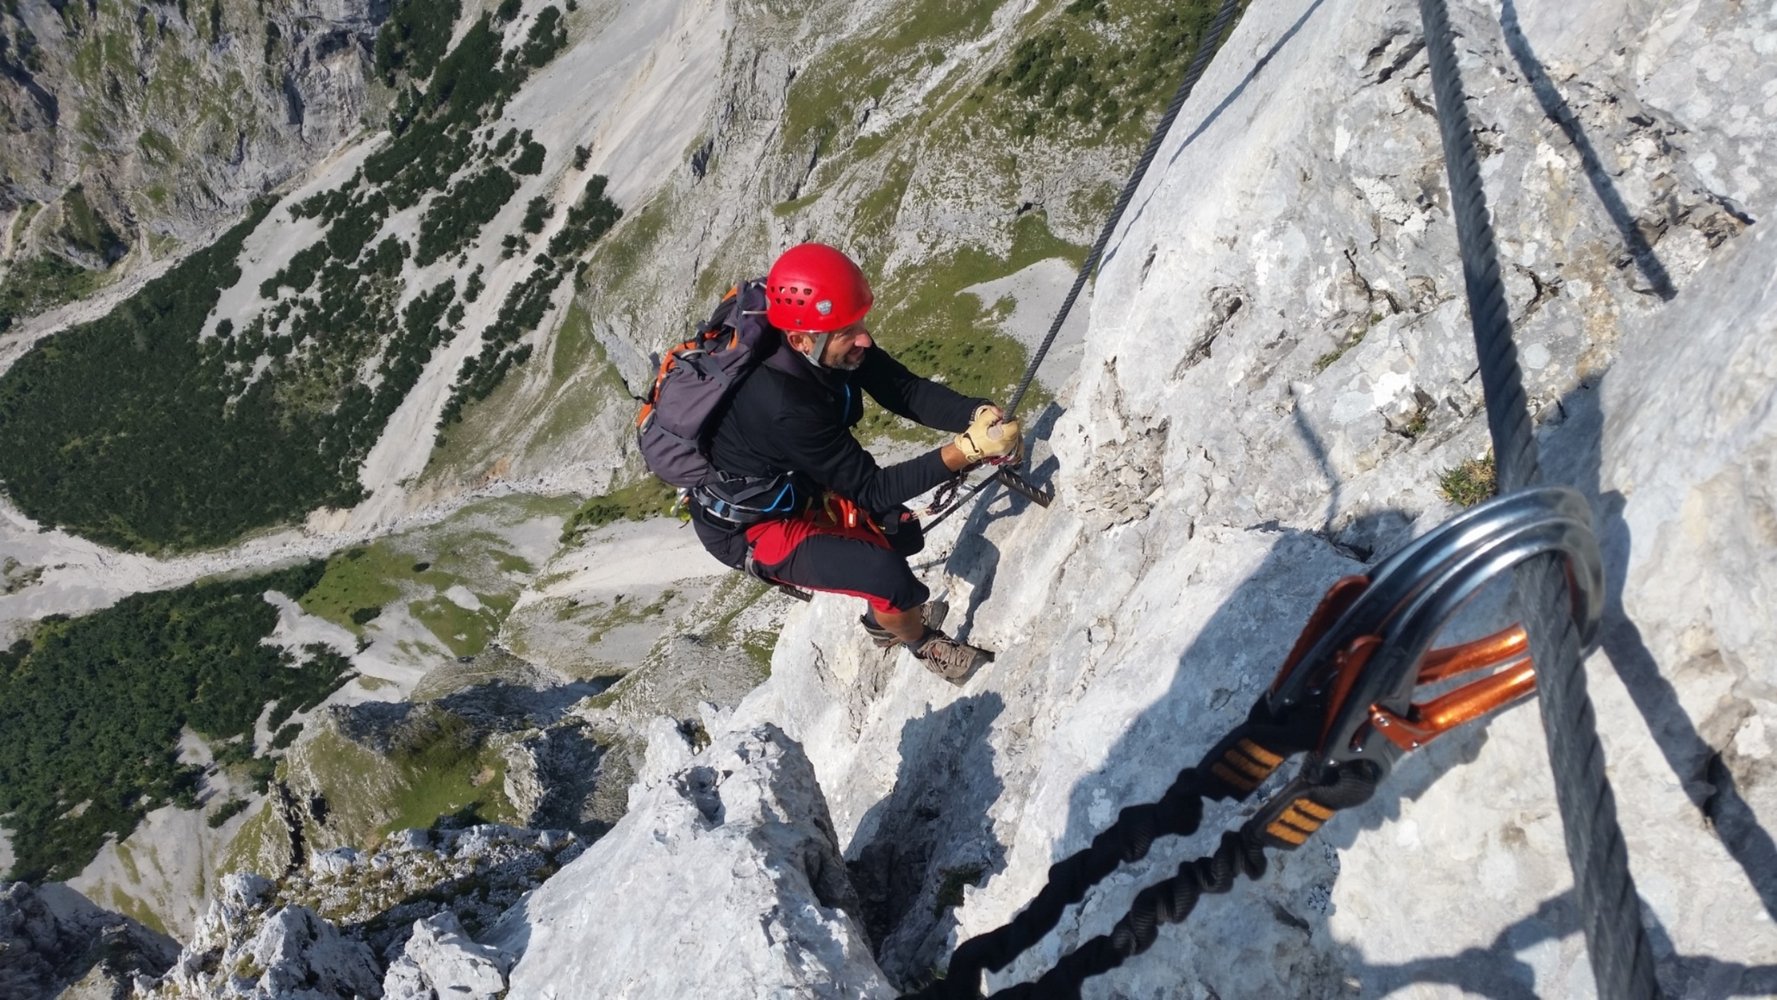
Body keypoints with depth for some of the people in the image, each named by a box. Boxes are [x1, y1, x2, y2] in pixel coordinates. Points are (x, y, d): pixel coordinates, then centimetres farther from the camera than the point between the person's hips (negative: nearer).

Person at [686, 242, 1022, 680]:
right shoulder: (784, 405, -40)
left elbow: (907, 390, -17)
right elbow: (872, 490, -33)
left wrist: (979, 415, -35)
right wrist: (967, 450, -40)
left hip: (799, 488, 8)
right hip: (752, 527, -8)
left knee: (903, 532, 17)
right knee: (887, 574, -22)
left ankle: (885, 620, 46)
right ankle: (922, 642, 12)